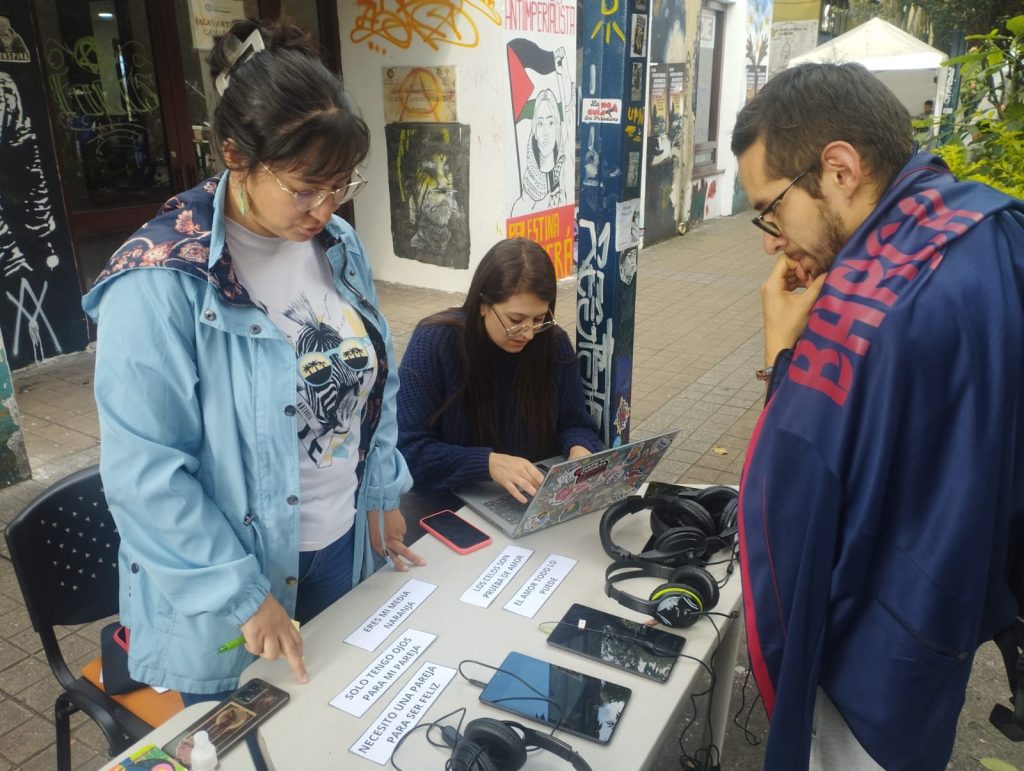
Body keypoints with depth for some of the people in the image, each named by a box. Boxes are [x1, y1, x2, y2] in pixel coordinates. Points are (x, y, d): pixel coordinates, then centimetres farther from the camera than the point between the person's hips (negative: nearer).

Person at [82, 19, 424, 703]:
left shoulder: (338, 244, -3)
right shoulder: (161, 284, -23)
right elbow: (146, 473, -22)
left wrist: (383, 495, 6)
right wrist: (243, 596, -19)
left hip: (344, 547, 6)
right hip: (226, 608, -5)